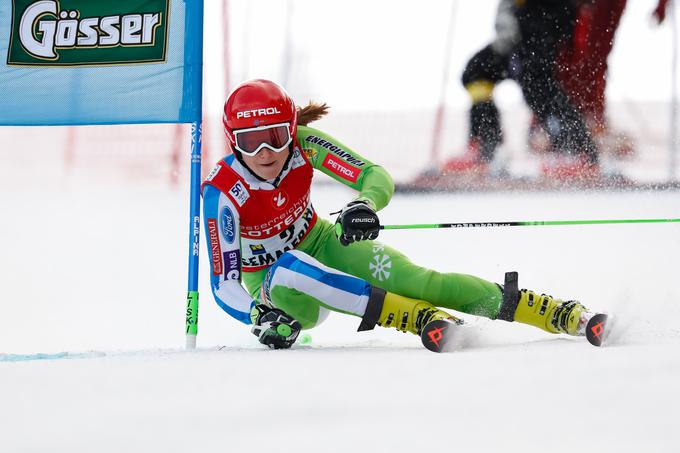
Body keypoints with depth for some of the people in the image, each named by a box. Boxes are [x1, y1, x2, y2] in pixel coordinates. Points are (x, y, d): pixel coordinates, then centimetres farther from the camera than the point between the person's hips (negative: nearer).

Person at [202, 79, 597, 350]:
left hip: (321, 244, 3)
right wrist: (261, 315, -42)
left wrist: (365, 204, -44)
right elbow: (224, 285, -23)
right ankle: (423, 319, -35)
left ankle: (564, 316, -17)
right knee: (287, 274, -40)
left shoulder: (303, 145, -20)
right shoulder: (222, 191, -27)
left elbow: (378, 177, -21)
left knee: (421, 282, -18)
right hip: (269, 281, -3)